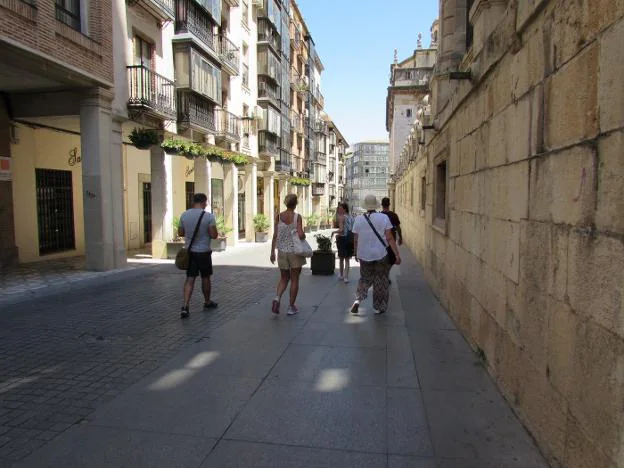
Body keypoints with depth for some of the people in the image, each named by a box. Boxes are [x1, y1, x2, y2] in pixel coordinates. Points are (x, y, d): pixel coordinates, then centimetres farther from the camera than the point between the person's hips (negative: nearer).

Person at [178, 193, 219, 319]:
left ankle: (185, 306, -8)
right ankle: (207, 302, 30)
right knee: (205, 278, 13)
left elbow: (180, 233, 9)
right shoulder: (208, 216, -13)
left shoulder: (184, 215, 1)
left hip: (189, 251, 3)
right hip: (203, 252, -3)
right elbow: (214, 235, -14)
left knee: (190, 279, 4)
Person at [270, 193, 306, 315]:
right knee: (294, 279, 10)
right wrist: (304, 236, 3)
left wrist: (272, 251, 5)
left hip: (282, 251, 3)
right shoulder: (297, 217, -11)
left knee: (284, 278, 18)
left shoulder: (278, 216, -1)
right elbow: (301, 235, -20)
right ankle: (291, 307, 15)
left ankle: (277, 298, -6)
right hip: (295, 251, -3)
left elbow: (275, 235, -1)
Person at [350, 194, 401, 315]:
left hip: (364, 255, 2)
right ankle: (379, 307, 19)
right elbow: (389, 238, -12)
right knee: (381, 281, 13)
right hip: (381, 255, -2)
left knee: (365, 278, 20)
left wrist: (356, 253, 17)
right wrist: (397, 255, -8)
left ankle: (358, 299, -1)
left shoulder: (358, 219, -4)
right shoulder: (384, 218, -9)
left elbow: (356, 239, 2)